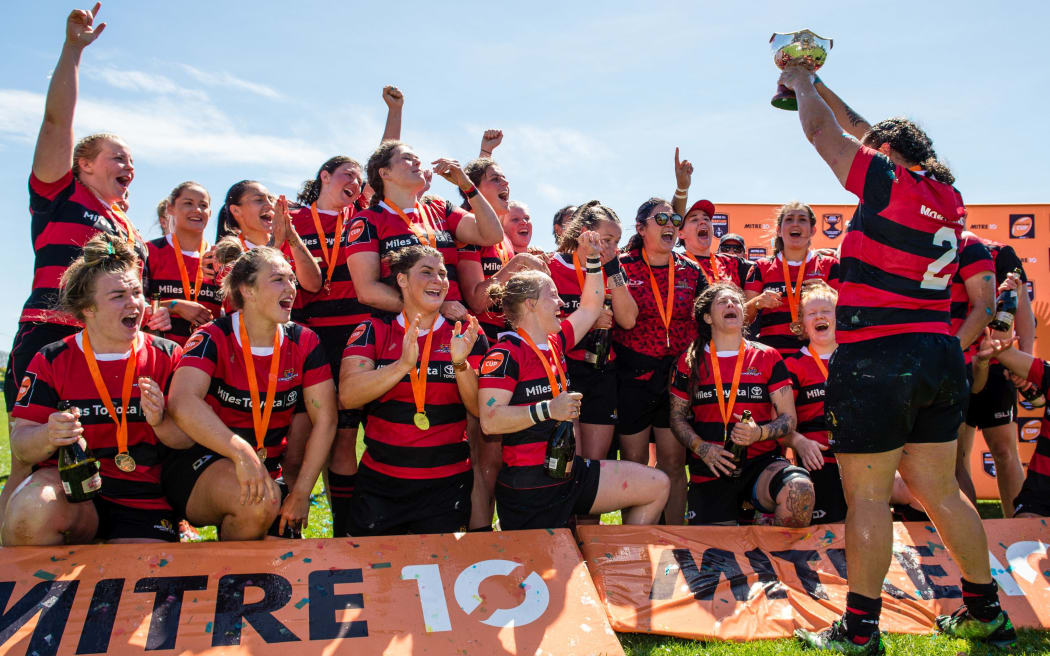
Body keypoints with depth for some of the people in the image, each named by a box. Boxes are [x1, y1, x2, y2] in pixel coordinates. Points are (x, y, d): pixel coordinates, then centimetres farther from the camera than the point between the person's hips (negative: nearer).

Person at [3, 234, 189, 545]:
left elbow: (189, 440, 3)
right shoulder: (52, 361, 5)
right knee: (33, 510, -33)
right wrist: (49, 436, -23)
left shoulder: (166, 356, 6)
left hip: (142, 498, 0)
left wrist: (161, 422, -19)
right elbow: (20, 445, 0)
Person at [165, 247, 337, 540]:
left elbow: (324, 419, -3)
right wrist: (241, 453, -42)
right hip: (202, 464, -4)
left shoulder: (304, 343, -1)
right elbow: (182, 403, -30)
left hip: (267, 466, 4)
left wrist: (301, 493, -12)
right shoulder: (214, 338, -12)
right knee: (259, 500, -33)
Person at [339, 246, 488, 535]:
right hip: (379, 480, 0)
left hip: (446, 484, 0)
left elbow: (480, 408, -4)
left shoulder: (464, 335, 2)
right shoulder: (373, 331, 1)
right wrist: (404, 365, -24)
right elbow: (347, 396, -13)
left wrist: (460, 363, -21)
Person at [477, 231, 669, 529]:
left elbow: (590, 307, 27)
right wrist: (549, 409, -27)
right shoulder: (505, 354, -14)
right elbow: (490, 420, -25)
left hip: (569, 472, 9)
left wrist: (593, 259, 21)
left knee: (657, 487, 8)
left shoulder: (555, 343, 11)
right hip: (529, 488, -9)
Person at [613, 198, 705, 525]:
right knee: (634, 461, 3)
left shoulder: (690, 270, 9)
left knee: (674, 461, 5)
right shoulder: (622, 267, -1)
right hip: (633, 375, -3)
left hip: (677, 374, 3)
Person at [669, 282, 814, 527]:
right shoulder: (689, 362, 8)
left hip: (761, 462, 0)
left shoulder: (767, 357, 8)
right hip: (710, 469, 0)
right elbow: (677, 417, 11)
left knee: (800, 489, -31)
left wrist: (759, 433, -16)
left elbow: (789, 418, 5)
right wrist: (701, 448, -8)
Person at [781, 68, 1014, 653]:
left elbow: (824, 132, 2)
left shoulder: (889, 182, -8)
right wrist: (815, 83, 33)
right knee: (939, 489, 16)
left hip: (877, 358, -8)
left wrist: (802, 83, 21)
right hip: (941, 356, 8)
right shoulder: (948, 195, 14)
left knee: (867, 496, -2)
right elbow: (858, 129, 25)